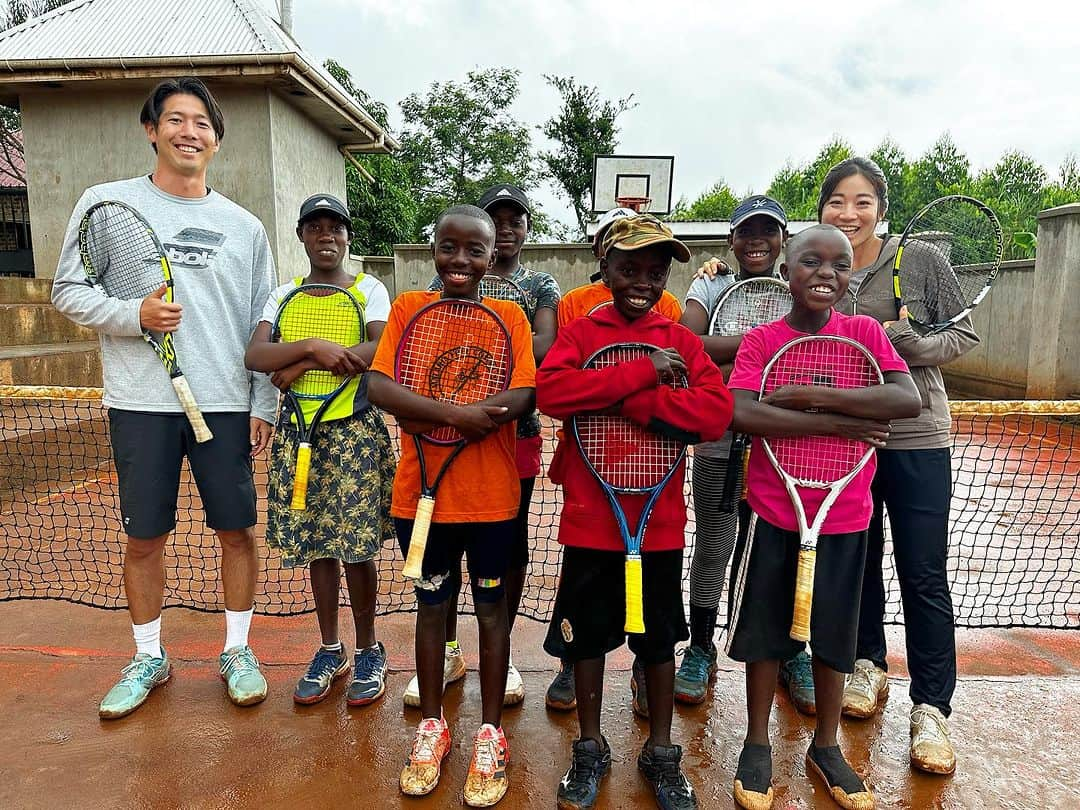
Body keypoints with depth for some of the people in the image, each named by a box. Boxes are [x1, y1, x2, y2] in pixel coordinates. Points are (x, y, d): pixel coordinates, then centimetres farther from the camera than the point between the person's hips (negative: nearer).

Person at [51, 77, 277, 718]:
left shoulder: (245, 226, 7)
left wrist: (264, 406, 1)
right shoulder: (106, 201, 4)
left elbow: (264, 325, 7)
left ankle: (238, 650, 26)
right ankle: (149, 658, 30)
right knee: (144, 538, 9)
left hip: (227, 404, 1)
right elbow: (69, 291, 3)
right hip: (142, 403, 0)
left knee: (239, 530, 6)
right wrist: (135, 314, -15)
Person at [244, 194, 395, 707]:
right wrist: (314, 346, -23)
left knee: (357, 547, 1)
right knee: (316, 545, 11)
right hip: (299, 434, 4)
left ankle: (368, 651, 21)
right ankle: (330, 651, 28)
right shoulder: (284, 295, 10)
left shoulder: (369, 290, 1)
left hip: (356, 433, -3)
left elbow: (383, 349, -18)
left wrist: (300, 366, -15)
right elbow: (254, 356, -6)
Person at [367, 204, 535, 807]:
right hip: (422, 491, 1)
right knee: (432, 605, 16)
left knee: (491, 609, 12)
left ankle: (490, 733, 29)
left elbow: (524, 397, -14)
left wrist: (427, 418, -20)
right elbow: (378, 386, -11)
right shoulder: (408, 308, 1)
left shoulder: (509, 316, -1)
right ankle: (433, 725, 35)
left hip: (492, 493, -1)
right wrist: (455, 412, -23)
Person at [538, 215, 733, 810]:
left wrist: (622, 401, -21)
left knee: (659, 639, 15)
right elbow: (550, 391, -20)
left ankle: (660, 753, 37)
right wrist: (642, 373, -22)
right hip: (589, 516, 0)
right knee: (587, 635, 14)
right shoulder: (581, 332, 0)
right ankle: (590, 749, 37)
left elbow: (717, 413, -15)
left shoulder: (682, 342, 1)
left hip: (659, 521, 1)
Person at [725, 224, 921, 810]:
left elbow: (908, 399, -16)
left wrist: (814, 396, -23)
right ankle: (757, 745, 31)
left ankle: (825, 747, 37)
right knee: (765, 630, 11)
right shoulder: (760, 342, -5)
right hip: (773, 513, -1)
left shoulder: (866, 332, -1)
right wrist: (836, 423, -22)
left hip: (844, 518, 2)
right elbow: (742, 415, -22)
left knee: (833, 634, 15)